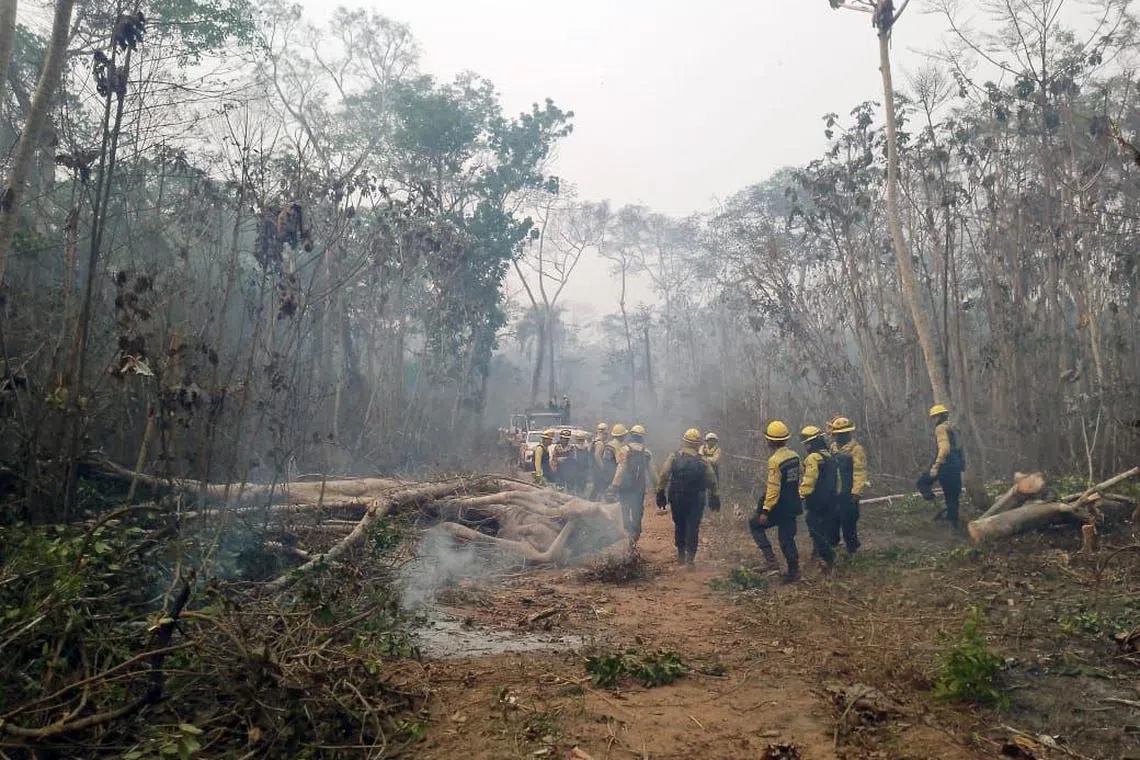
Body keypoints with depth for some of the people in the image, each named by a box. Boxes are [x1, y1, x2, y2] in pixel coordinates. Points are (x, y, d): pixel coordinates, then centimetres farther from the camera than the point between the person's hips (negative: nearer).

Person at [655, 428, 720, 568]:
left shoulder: (674, 457, -5)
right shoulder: (702, 462, -3)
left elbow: (663, 475, -8)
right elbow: (712, 481, 2)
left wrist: (660, 493, -1)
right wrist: (714, 498, 15)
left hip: (676, 498, 1)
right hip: (695, 500, -1)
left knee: (679, 525, 17)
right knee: (693, 528, 3)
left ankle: (681, 554, 26)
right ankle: (690, 557, -3)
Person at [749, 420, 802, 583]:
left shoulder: (775, 460, -20)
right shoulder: (795, 456, 5)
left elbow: (773, 488, -23)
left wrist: (765, 510, -19)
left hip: (778, 507, -7)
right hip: (792, 505, 7)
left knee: (754, 524, 11)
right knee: (788, 538, 16)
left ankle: (770, 560, 2)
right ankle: (793, 572, 19)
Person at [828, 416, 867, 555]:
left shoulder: (856, 449, -13)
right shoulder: (834, 448, 12)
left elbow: (860, 472, -19)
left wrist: (856, 492, -25)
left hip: (848, 495, -7)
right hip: (834, 493, 7)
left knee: (848, 523, 1)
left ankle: (852, 550, 15)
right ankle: (830, 545, 33)